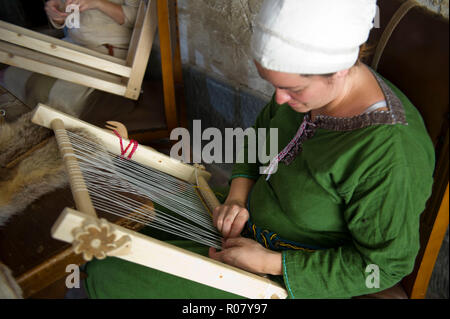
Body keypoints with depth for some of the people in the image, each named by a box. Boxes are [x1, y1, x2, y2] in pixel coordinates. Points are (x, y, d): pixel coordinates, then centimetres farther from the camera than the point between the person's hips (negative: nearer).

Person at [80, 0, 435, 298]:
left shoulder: (393, 155, -34)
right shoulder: (308, 82, -12)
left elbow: (386, 264, -22)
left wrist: (271, 263, -24)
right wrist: (239, 193, -10)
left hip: (291, 278, -7)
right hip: (250, 217, 8)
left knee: (107, 280, -6)